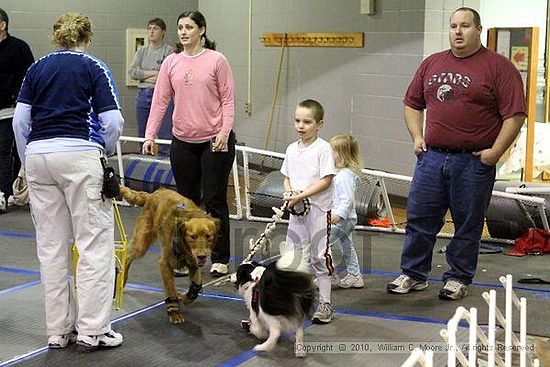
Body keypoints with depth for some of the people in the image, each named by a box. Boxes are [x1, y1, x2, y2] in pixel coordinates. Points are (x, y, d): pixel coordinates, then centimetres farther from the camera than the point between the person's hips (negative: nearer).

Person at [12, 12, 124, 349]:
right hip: (79, 155, -4)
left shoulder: (37, 68, 16)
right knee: (95, 242, 1)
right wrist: (105, 152, 16)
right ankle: (92, 329, 0)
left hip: (38, 154, 5)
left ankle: (59, 329, 15)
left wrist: (29, 164, 17)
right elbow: (113, 122, -2)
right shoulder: (94, 68, 5)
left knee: (51, 245, 9)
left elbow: (20, 121, 9)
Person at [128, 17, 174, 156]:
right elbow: (132, 71, 2)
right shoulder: (142, 50, 13)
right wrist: (153, 73, -8)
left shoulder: (169, 51, -1)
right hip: (143, 95, 5)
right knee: (143, 135, 10)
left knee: (164, 135, -8)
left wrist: (143, 74, -4)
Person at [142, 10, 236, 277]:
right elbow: (160, 101, 3)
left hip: (215, 141, -3)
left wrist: (224, 131, -15)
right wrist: (150, 135, -5)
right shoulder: (171, 63, 5)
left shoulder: (216, 60, -3)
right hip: (182, 142, 4)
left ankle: (220, 259, 10)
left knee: (214, 200, 1)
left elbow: (228, 99, -3)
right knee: (187, 201, 10)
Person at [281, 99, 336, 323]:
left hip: (318, 210, -6)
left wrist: (301, 196, -19)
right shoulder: (292, 149, 9)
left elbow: (326, 180, -15)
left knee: (320, 256, -1)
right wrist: (289, 194, -5)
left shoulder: (323, 148, -10)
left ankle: (324, 303, 7)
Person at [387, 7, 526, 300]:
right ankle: (414, 275, 18)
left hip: (474, 163, -4)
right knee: (419, 218, 6)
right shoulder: (432, 64, 13)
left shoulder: (498, 67, -3)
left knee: (468, 224, 6)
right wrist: (416, 136, 7)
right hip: (432, 157, 4)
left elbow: (515, 114, -8)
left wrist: (495, 151, -13)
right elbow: (412, 103, 21)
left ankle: (458, 279, 19)